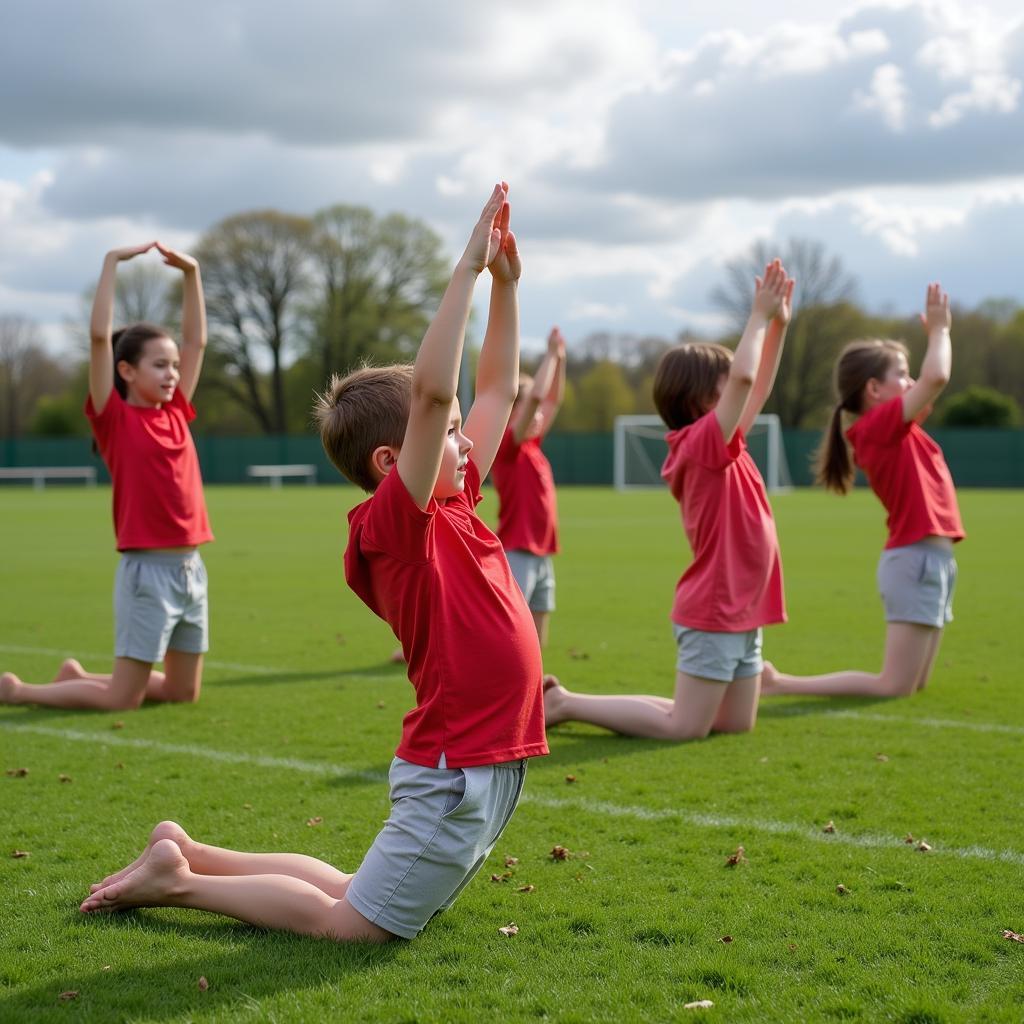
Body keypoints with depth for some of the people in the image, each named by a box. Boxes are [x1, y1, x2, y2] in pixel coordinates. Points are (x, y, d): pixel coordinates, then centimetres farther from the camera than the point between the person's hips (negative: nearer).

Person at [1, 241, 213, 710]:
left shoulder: (177, 414, 11)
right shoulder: (115, 418, -5)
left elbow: (196, 340, 17)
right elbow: (99, 335, -14)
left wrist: (191, 273, 11)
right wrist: (112, 262, -13)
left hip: (192, 567, 7)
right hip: (147, 569, -7)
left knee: (184, 692, 13)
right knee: (122, 698, -4)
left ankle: (78, 676, 31)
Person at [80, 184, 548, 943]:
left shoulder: (457, 506, 9)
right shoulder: (394, 522, -16)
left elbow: (497, 388, 17)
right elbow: (431, 390, -30)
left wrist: (506, 282, 7)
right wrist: (470, 265, -26)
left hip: (488, 768, 9)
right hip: (453, 774, -9)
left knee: (360, 898, 17)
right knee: (349, 922, -1)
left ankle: (192, 854, 26)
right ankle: (179, 880, 12)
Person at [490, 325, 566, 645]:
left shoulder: (532, 446, 13)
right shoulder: (506, 445, -10)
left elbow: (552, 400, 21)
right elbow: (536, 396, -21)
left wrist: (561, 358, 13)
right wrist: (551, 354, -13)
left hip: (541, 556, 9)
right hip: (516, 555, -9)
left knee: (536, 642, 10)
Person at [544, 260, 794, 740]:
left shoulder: (717, 447, 12)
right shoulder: (704, 442, -14)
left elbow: (757, 388, 21)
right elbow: (743, 377, -26)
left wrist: (779, 324, 12)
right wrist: (760, 315, -14)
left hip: (738, 613, 10)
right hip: (715, 612, -10)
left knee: (737, 724, 12)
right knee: (683, 727, -9)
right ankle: (567, 704, 1)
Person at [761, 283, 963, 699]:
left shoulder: (883, 430, 13)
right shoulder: (880, 424, -13)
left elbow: (931, 385, 28)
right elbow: (936, 378, -24)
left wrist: (937, 331, 19)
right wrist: (939, 329, -9)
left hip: (931, 560, 10)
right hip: (916, 559, -10)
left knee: (913, 685, 12)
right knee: (895, 688, -9)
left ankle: (781, 680, 15)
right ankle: (780, 683, -5)